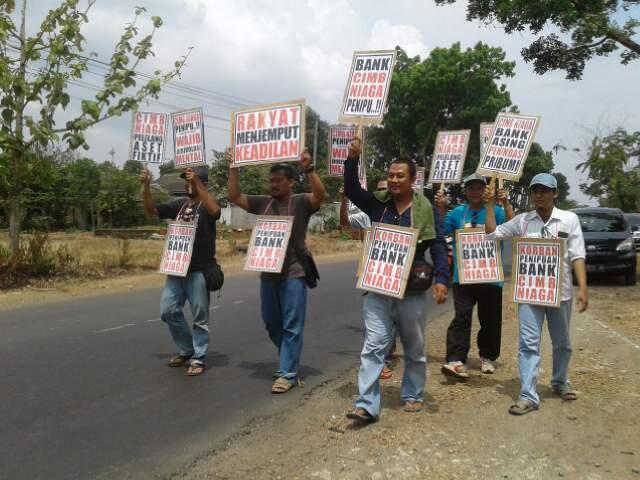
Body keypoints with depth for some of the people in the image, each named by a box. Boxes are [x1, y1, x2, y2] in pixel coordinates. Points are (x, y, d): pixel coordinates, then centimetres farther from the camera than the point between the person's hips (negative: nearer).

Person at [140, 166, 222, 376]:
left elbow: (215, 211, -29)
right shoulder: (179, 205, 12)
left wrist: (197, 184, -33)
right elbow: (152, 209, 14)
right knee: (168, 311, 8)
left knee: (200, 317, 2)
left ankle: (198, 358, 13)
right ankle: (186, 349, 25)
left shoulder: (207, 203, -6)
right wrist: (146, 186, 0)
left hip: (199, 270, -6)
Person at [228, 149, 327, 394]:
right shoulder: (262, 202, 9)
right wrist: (234, 168, 0)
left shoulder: (301, 202, -4)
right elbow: (234, 196, 8)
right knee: (272, 323, 16)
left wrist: (308, 169, -31)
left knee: (291, 325, -1)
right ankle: (289, 362, 36)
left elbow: (321, 194, -21)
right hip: (268, 272, 6)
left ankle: (288, 373, 6)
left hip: (294, 273, -6)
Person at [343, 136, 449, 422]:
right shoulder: (377, 204, 4)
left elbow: (438, 246, -7)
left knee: (414, 349, 13)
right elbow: (351, 190, -7)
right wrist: (352, 159, -20)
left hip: (412, 290, -1)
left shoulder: (425, 209, -3)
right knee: (373, 345, -3)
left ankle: (413, 396, 31)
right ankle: (367, 405, -2)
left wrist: (442, 279, -20)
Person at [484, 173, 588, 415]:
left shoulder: (569, 219, 0)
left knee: (562, 342, 16)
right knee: (529, 343, -4)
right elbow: (492, 233, 3)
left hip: (560, 291, 0)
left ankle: (560, 382, 39)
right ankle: (528, 396, -3)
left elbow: (577, 256, -4)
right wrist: (490, 204, -2)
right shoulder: (522, 221, 4)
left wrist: (582, 288, -12)